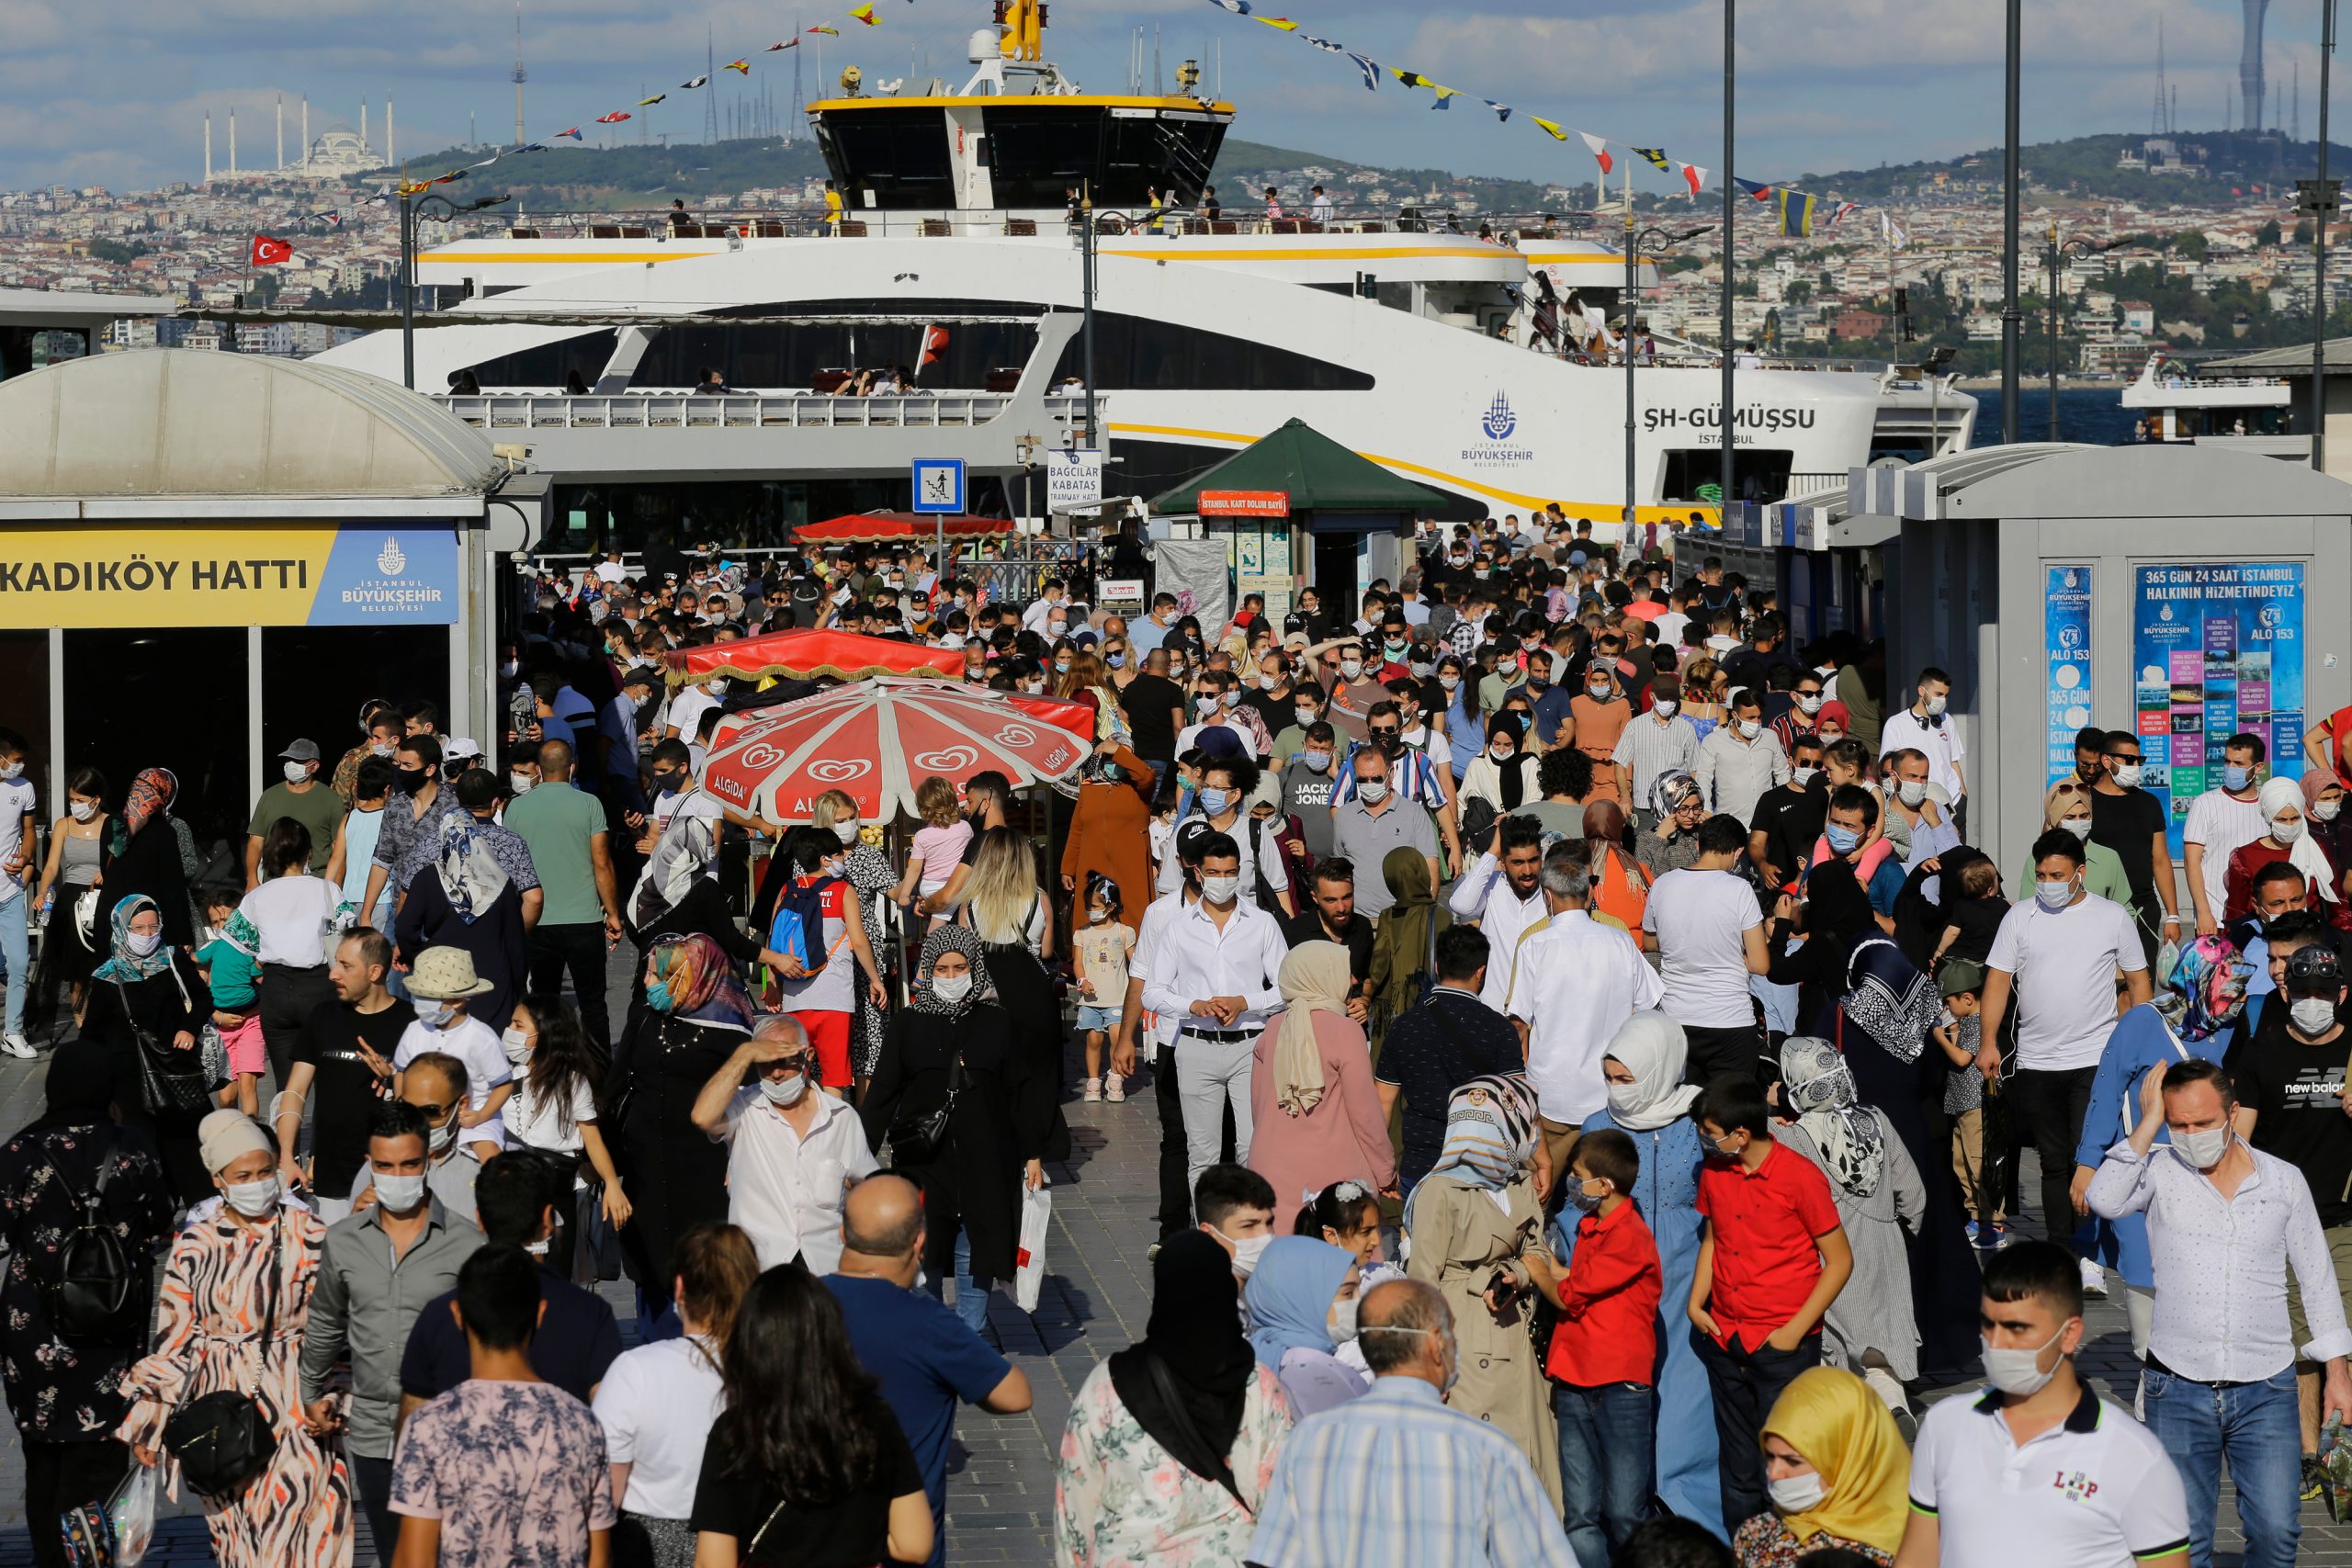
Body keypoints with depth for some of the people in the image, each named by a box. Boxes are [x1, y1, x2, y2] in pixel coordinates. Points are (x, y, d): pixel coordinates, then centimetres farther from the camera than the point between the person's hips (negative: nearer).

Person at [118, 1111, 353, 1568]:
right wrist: (146, 1418, 5)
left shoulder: (307, 1233, 0)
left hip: (295, 1399, -1)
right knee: (236, 1527, 5)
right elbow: (173, 1334, 7)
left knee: (298, 1517, -10)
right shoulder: (195, 1246, 2)